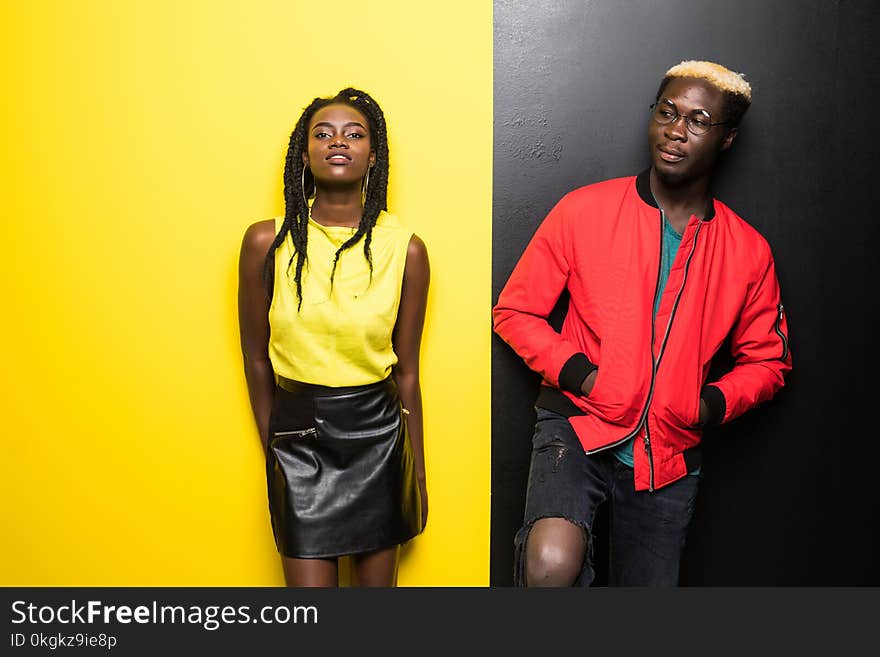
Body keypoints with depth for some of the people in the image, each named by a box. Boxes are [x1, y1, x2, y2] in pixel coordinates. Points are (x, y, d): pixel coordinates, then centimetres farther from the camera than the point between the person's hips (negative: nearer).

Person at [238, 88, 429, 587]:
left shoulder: (405, 249, -4)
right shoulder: (267, 242, -6)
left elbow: (406, 372, 2)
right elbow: (256, 361, 3)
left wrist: (418, 475, 7)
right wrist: (274, 448, 9)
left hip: (378, 435, 1)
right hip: (299, 437, -1)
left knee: (378, 582, 15)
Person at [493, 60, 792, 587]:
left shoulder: (748, 252, 3)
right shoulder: (584, 211, -4)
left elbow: (768, 359, 14)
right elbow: (514, 310, 1)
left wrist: (715, 402, -6)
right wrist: (576, 371, -13)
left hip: (669, 455, 4)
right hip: (578, 425, -3)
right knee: (553, 565, -31)